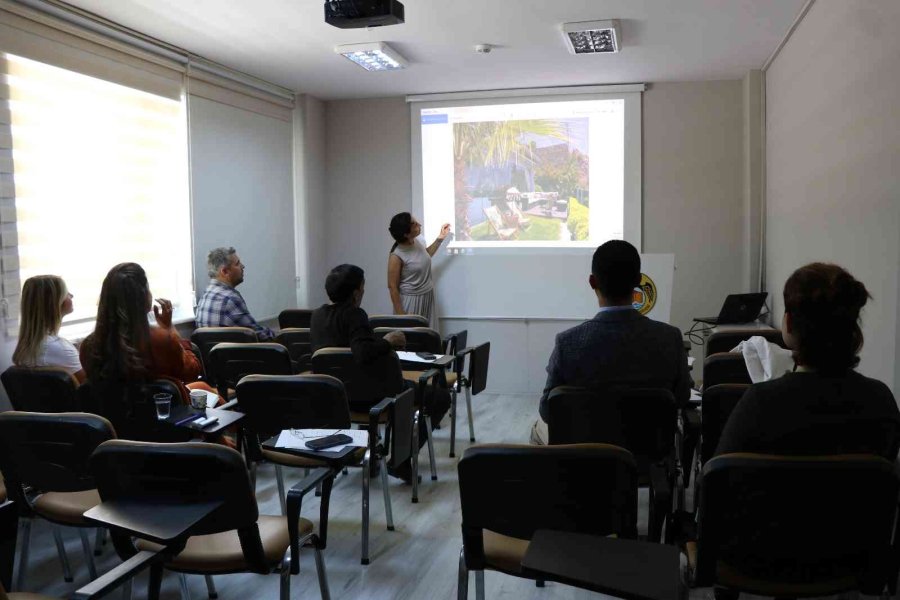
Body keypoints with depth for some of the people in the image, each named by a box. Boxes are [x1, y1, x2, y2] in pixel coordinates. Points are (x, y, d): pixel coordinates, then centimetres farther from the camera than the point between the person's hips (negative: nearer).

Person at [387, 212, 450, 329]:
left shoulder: (416, 242, -2)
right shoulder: (397, 256, -23)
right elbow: (392, 286, -17)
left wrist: (440, 238, 14)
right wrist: (400, 313, -17)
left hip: (427, 297, 7)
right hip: (411, 301, -7)